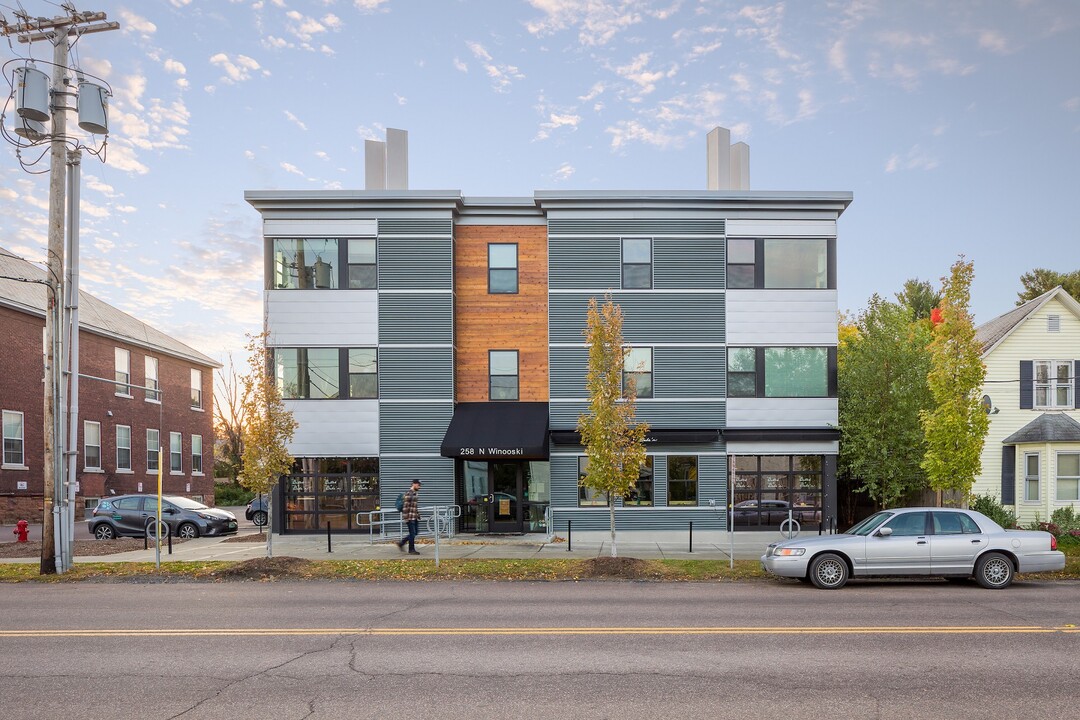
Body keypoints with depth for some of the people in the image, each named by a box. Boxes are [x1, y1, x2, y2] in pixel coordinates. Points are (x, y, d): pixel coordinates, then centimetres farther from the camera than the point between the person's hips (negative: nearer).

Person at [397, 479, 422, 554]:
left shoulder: (416, 493, 13)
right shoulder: (409, 494, -15)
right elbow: (405, 506, -17)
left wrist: (418, 514, 20)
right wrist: (405, 517, -18)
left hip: (415, 517, 9)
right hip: (410, 517, -9)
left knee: (415, 532, 11)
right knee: (412, 533, -1)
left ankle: (401, 543, 21)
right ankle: (411, 550, 9)